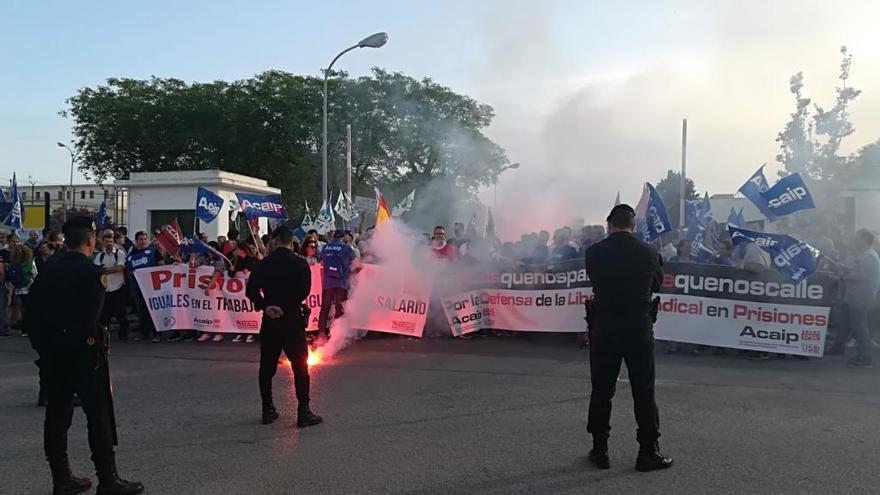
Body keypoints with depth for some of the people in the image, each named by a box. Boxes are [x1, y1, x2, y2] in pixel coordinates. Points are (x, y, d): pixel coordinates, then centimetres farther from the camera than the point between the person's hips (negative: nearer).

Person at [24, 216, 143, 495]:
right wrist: (94, 340, -10)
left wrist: (42, 346, 15)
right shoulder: (91, 272, -15)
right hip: (85, 353, -7)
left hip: (52, 353, 7)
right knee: (99, 414, -1)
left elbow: (33, 312, 10)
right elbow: (91, 317, -23)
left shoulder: (48, 271, 7)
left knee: (57, 414, 12)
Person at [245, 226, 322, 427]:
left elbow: (251, 290, -2)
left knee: (267, 366, 13)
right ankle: (303, 413, 1)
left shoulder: (263, 263, 3)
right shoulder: (300, 263, -5)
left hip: (270, 320, 3)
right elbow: (304, 291, -14)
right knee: (300, 366, 2)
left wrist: (266, 307, -7)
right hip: (292, 320, -3)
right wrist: (286, 307, -9)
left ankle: (268, 411, 17)